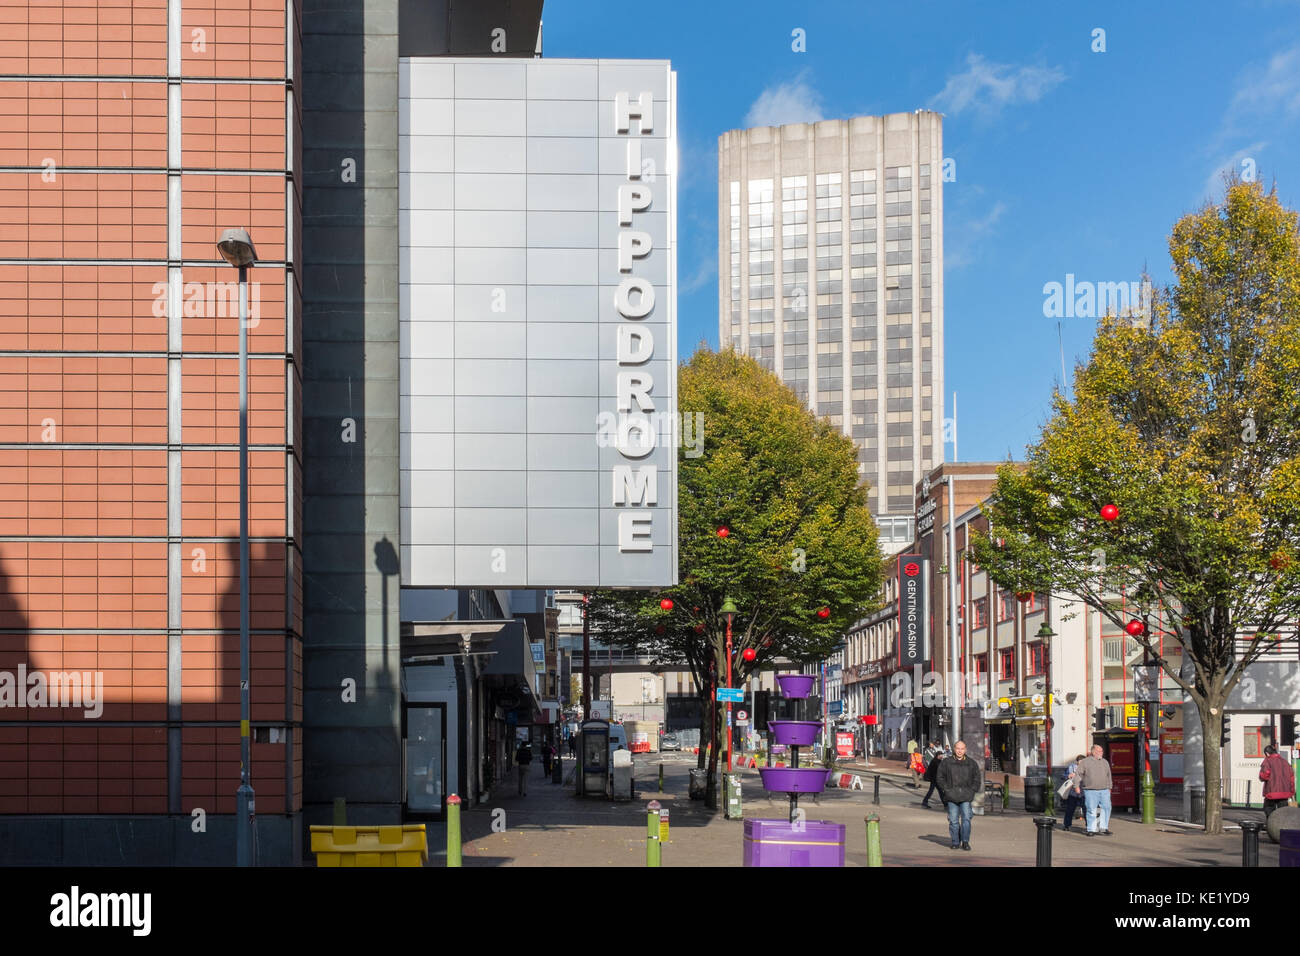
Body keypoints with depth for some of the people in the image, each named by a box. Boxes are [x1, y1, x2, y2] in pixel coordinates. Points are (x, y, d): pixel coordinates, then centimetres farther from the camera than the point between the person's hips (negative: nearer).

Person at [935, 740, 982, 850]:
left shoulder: (971, 764, 11)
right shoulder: (946, 763, 7)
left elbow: (977, 779, 14)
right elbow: (939, 778, 8)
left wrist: (971, 791, 1)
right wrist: (946, 790, -3)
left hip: (966, 796, 0)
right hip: (951, 796, 0)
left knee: (966, 818, -9)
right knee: (953, 820, 0)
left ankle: (965, 841, -4)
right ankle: (955, 842, 8)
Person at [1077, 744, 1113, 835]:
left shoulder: (1105, 762, 17)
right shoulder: (1085, 762, 2)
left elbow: (1108, 776, 25)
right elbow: (1079, 775, 2)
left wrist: (1109, 787, 23)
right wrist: (1077, 786, -4)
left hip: (1104, 790, 4)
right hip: (1090, 791, -4)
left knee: (1106, 808, -4)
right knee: (1091, 810, -4)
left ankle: (1103, 828, 5)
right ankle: (1091, 829, 2)